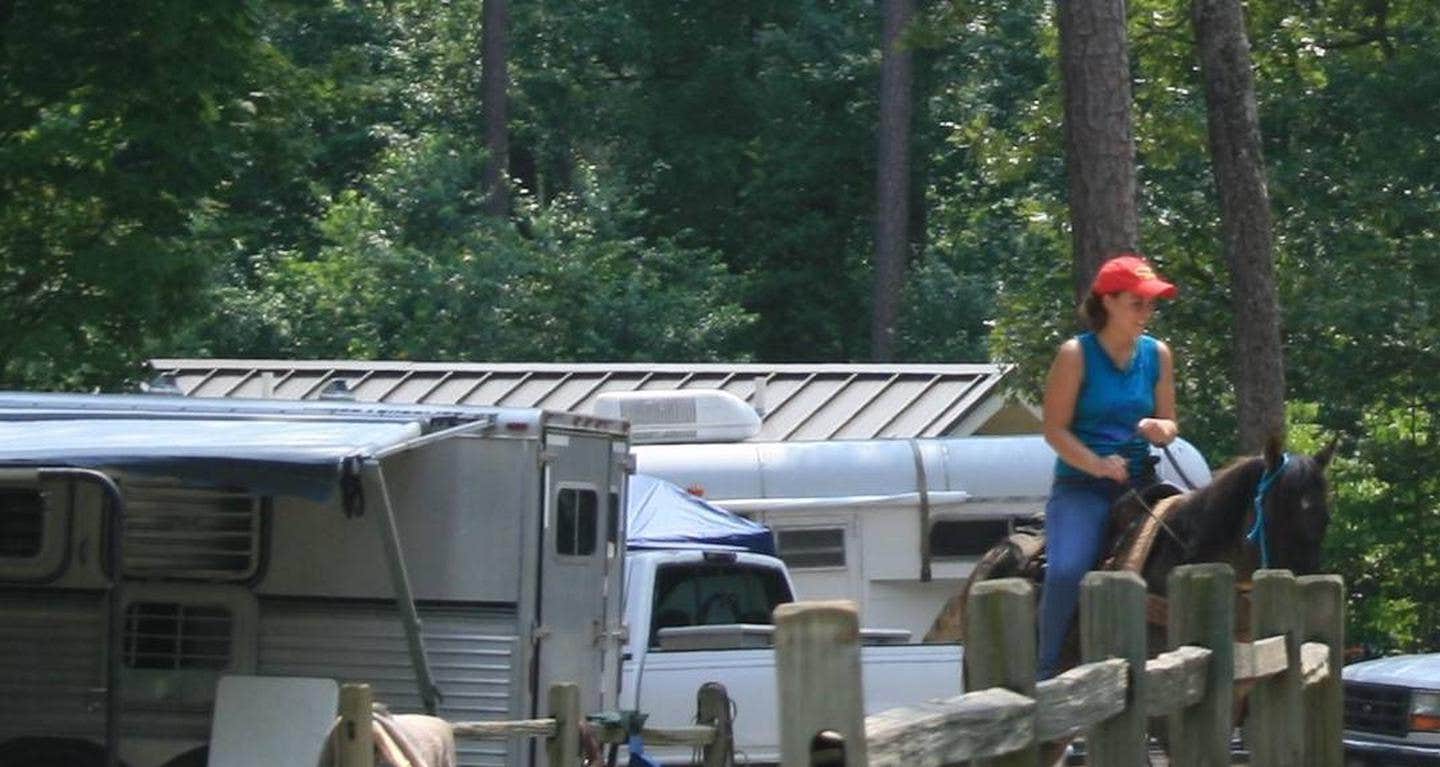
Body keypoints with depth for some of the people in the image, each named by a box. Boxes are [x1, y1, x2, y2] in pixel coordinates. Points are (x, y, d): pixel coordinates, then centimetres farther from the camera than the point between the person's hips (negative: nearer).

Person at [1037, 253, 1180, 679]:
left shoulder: (1158, 355, 9)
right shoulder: (1076, 355, -5)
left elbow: (1169, 424, 15)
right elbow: (1055, 429, -7)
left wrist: (1161, 430, -10)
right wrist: (1097, 464, -22)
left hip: (1140, 484, 5)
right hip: (1080, 487, -5)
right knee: (1066, 571, -27)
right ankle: (1048, 671, -14)